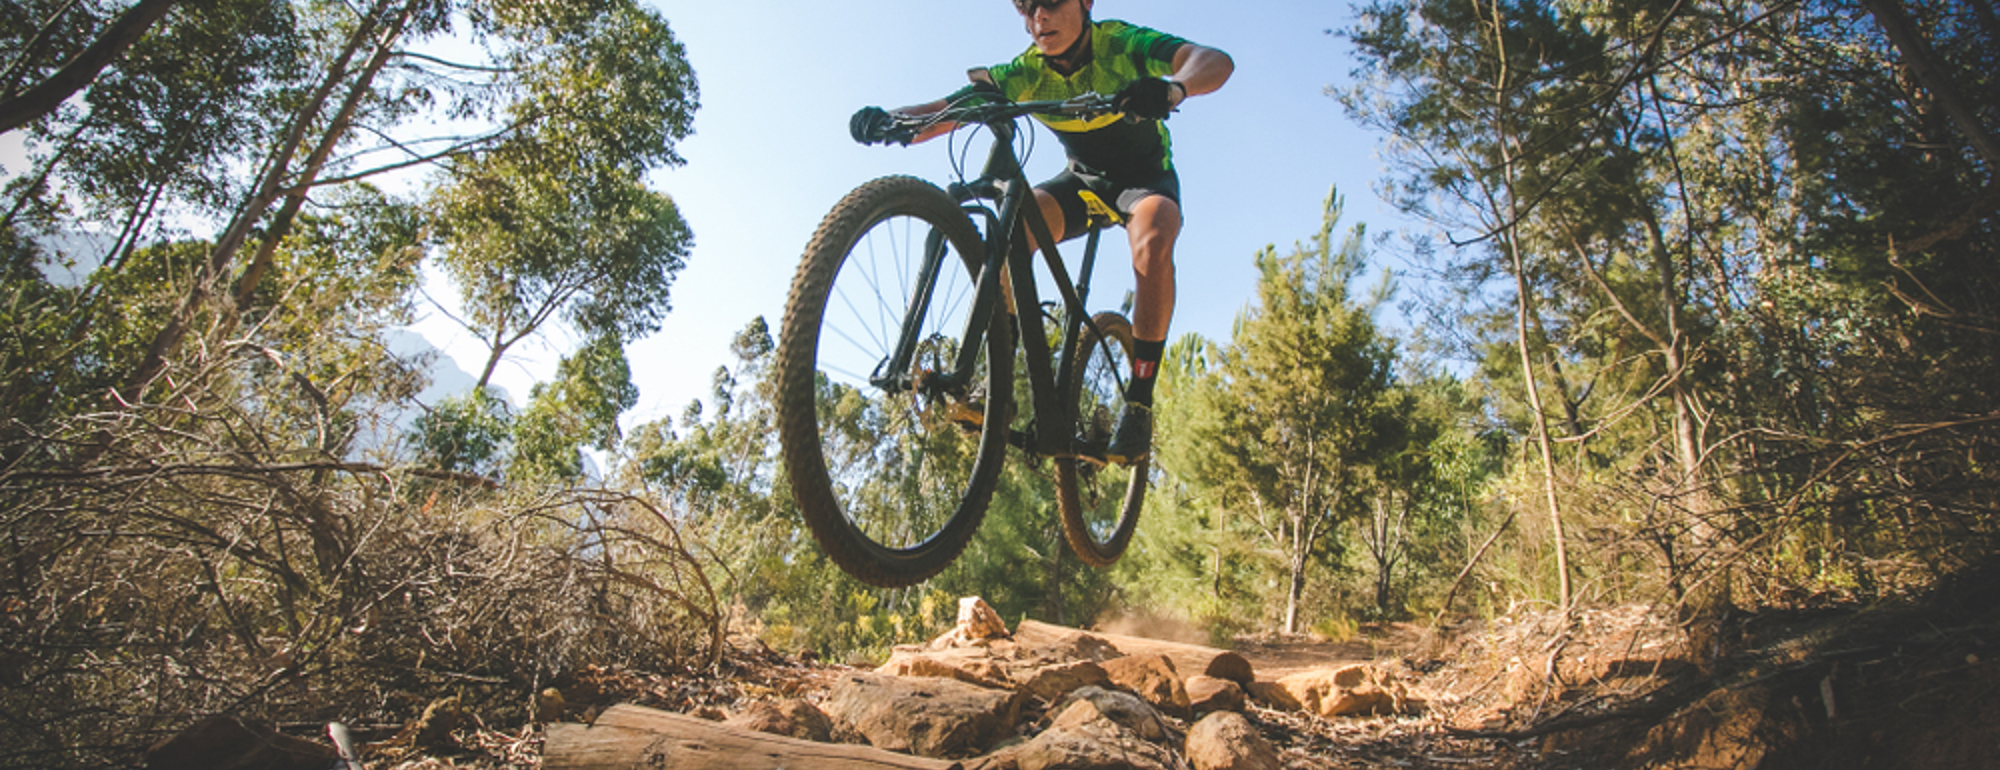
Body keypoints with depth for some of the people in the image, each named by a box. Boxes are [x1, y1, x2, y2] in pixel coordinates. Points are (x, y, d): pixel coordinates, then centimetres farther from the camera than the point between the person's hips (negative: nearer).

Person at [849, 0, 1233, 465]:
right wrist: (890, 120, -48)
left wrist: (1173, 88, -63)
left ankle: (1139, 402, -29)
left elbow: (1215, 60, -39)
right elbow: (946, 109, -26)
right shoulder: (1026, 73, -16)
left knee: (1152, 242, -37)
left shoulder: (1122, 44, -24)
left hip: (1145, 174, -2)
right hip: (1082, 178, 3)